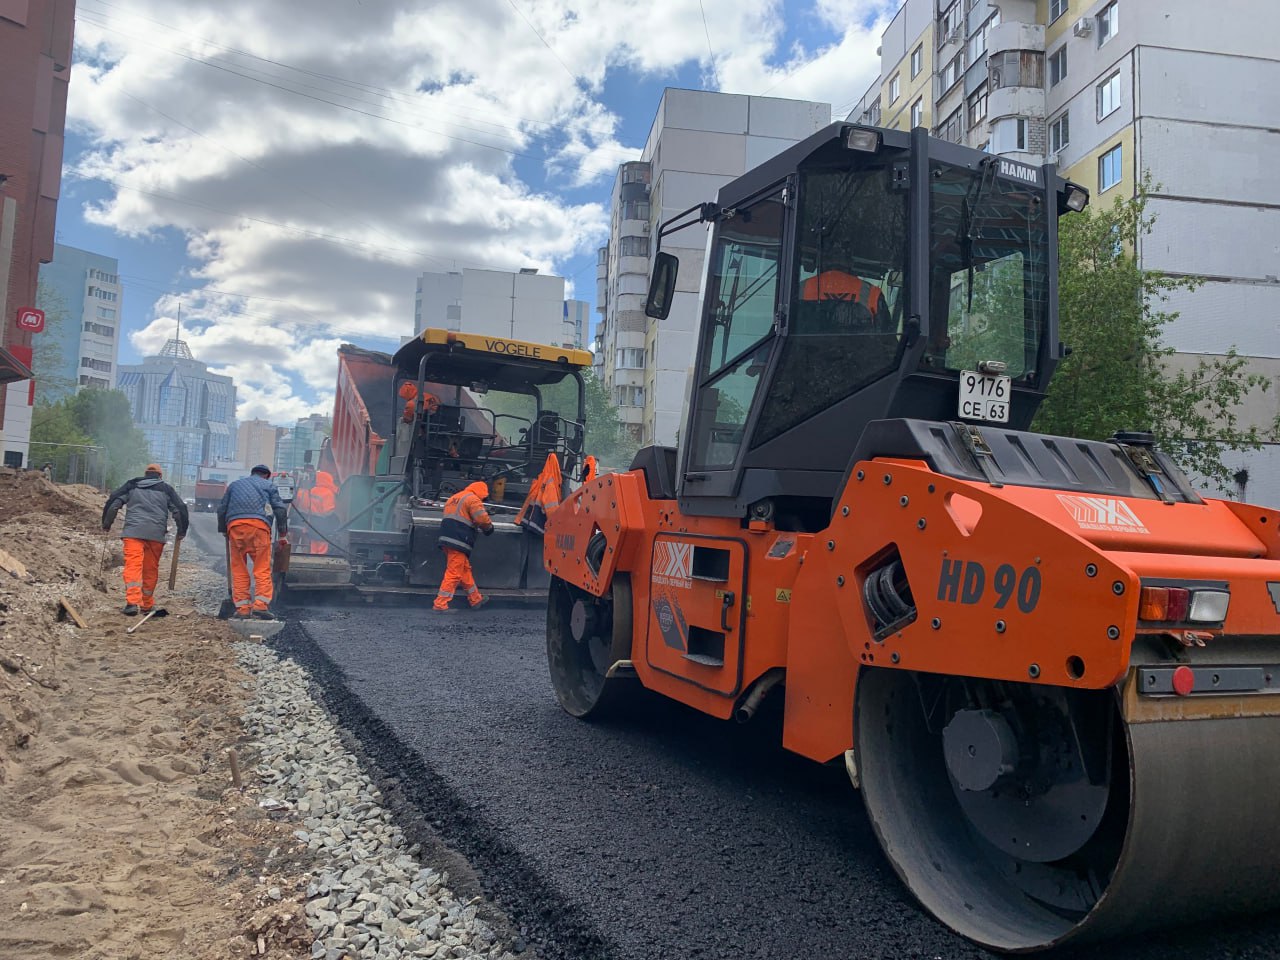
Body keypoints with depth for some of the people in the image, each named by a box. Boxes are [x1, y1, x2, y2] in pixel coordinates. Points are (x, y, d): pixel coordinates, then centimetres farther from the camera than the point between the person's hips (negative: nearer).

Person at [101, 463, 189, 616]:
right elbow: (180, 509, 12)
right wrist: (182, 531, 20)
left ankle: (132, 602, -26)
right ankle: (147, 605, 20)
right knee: (151, 569, 11)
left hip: (133, 531, -1)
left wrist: (106, 524, 18)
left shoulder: (132, 486, 19)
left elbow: (113, 502, 12)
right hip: (156, 534, 1)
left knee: (133, 566, -10)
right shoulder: (166, 489, 17)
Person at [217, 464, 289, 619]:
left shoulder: (235, 484, 32)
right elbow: (280, 509, 13)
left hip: (234, 524, 3)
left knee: (238, 568, 6)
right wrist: (283, 534, 17)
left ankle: (242, 607, -1)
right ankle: (261, 604, -17)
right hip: (259, 523, -3)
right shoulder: (268, 485, 23)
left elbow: (221, 509, 27)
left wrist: (223, 531, 35)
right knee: (262, 567, -4)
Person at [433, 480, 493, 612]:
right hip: (458, 541, -10)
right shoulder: (473, 499, -5)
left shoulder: (453, 499, 24)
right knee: (453, 573, -7)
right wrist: (489, 527, 7)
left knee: (465, 570, 18)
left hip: (446, 538, 10)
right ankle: (440, 604, -8)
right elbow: (482, 519, -14)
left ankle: (476, 600, 28)